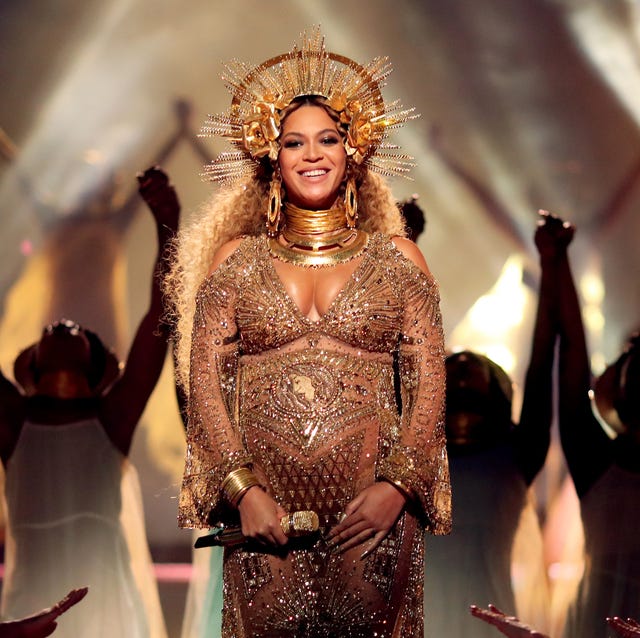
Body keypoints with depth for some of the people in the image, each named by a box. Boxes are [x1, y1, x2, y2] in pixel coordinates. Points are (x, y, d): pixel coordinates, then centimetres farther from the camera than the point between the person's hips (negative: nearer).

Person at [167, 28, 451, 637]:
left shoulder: (397, 257, 10)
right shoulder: (238, 258, 11)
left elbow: (429, 381, 5)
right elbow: (205, 379, 4)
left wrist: (397, 483, -9)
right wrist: (243, 488, -10)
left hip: (373, 499, 0)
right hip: (263, 504, 0)